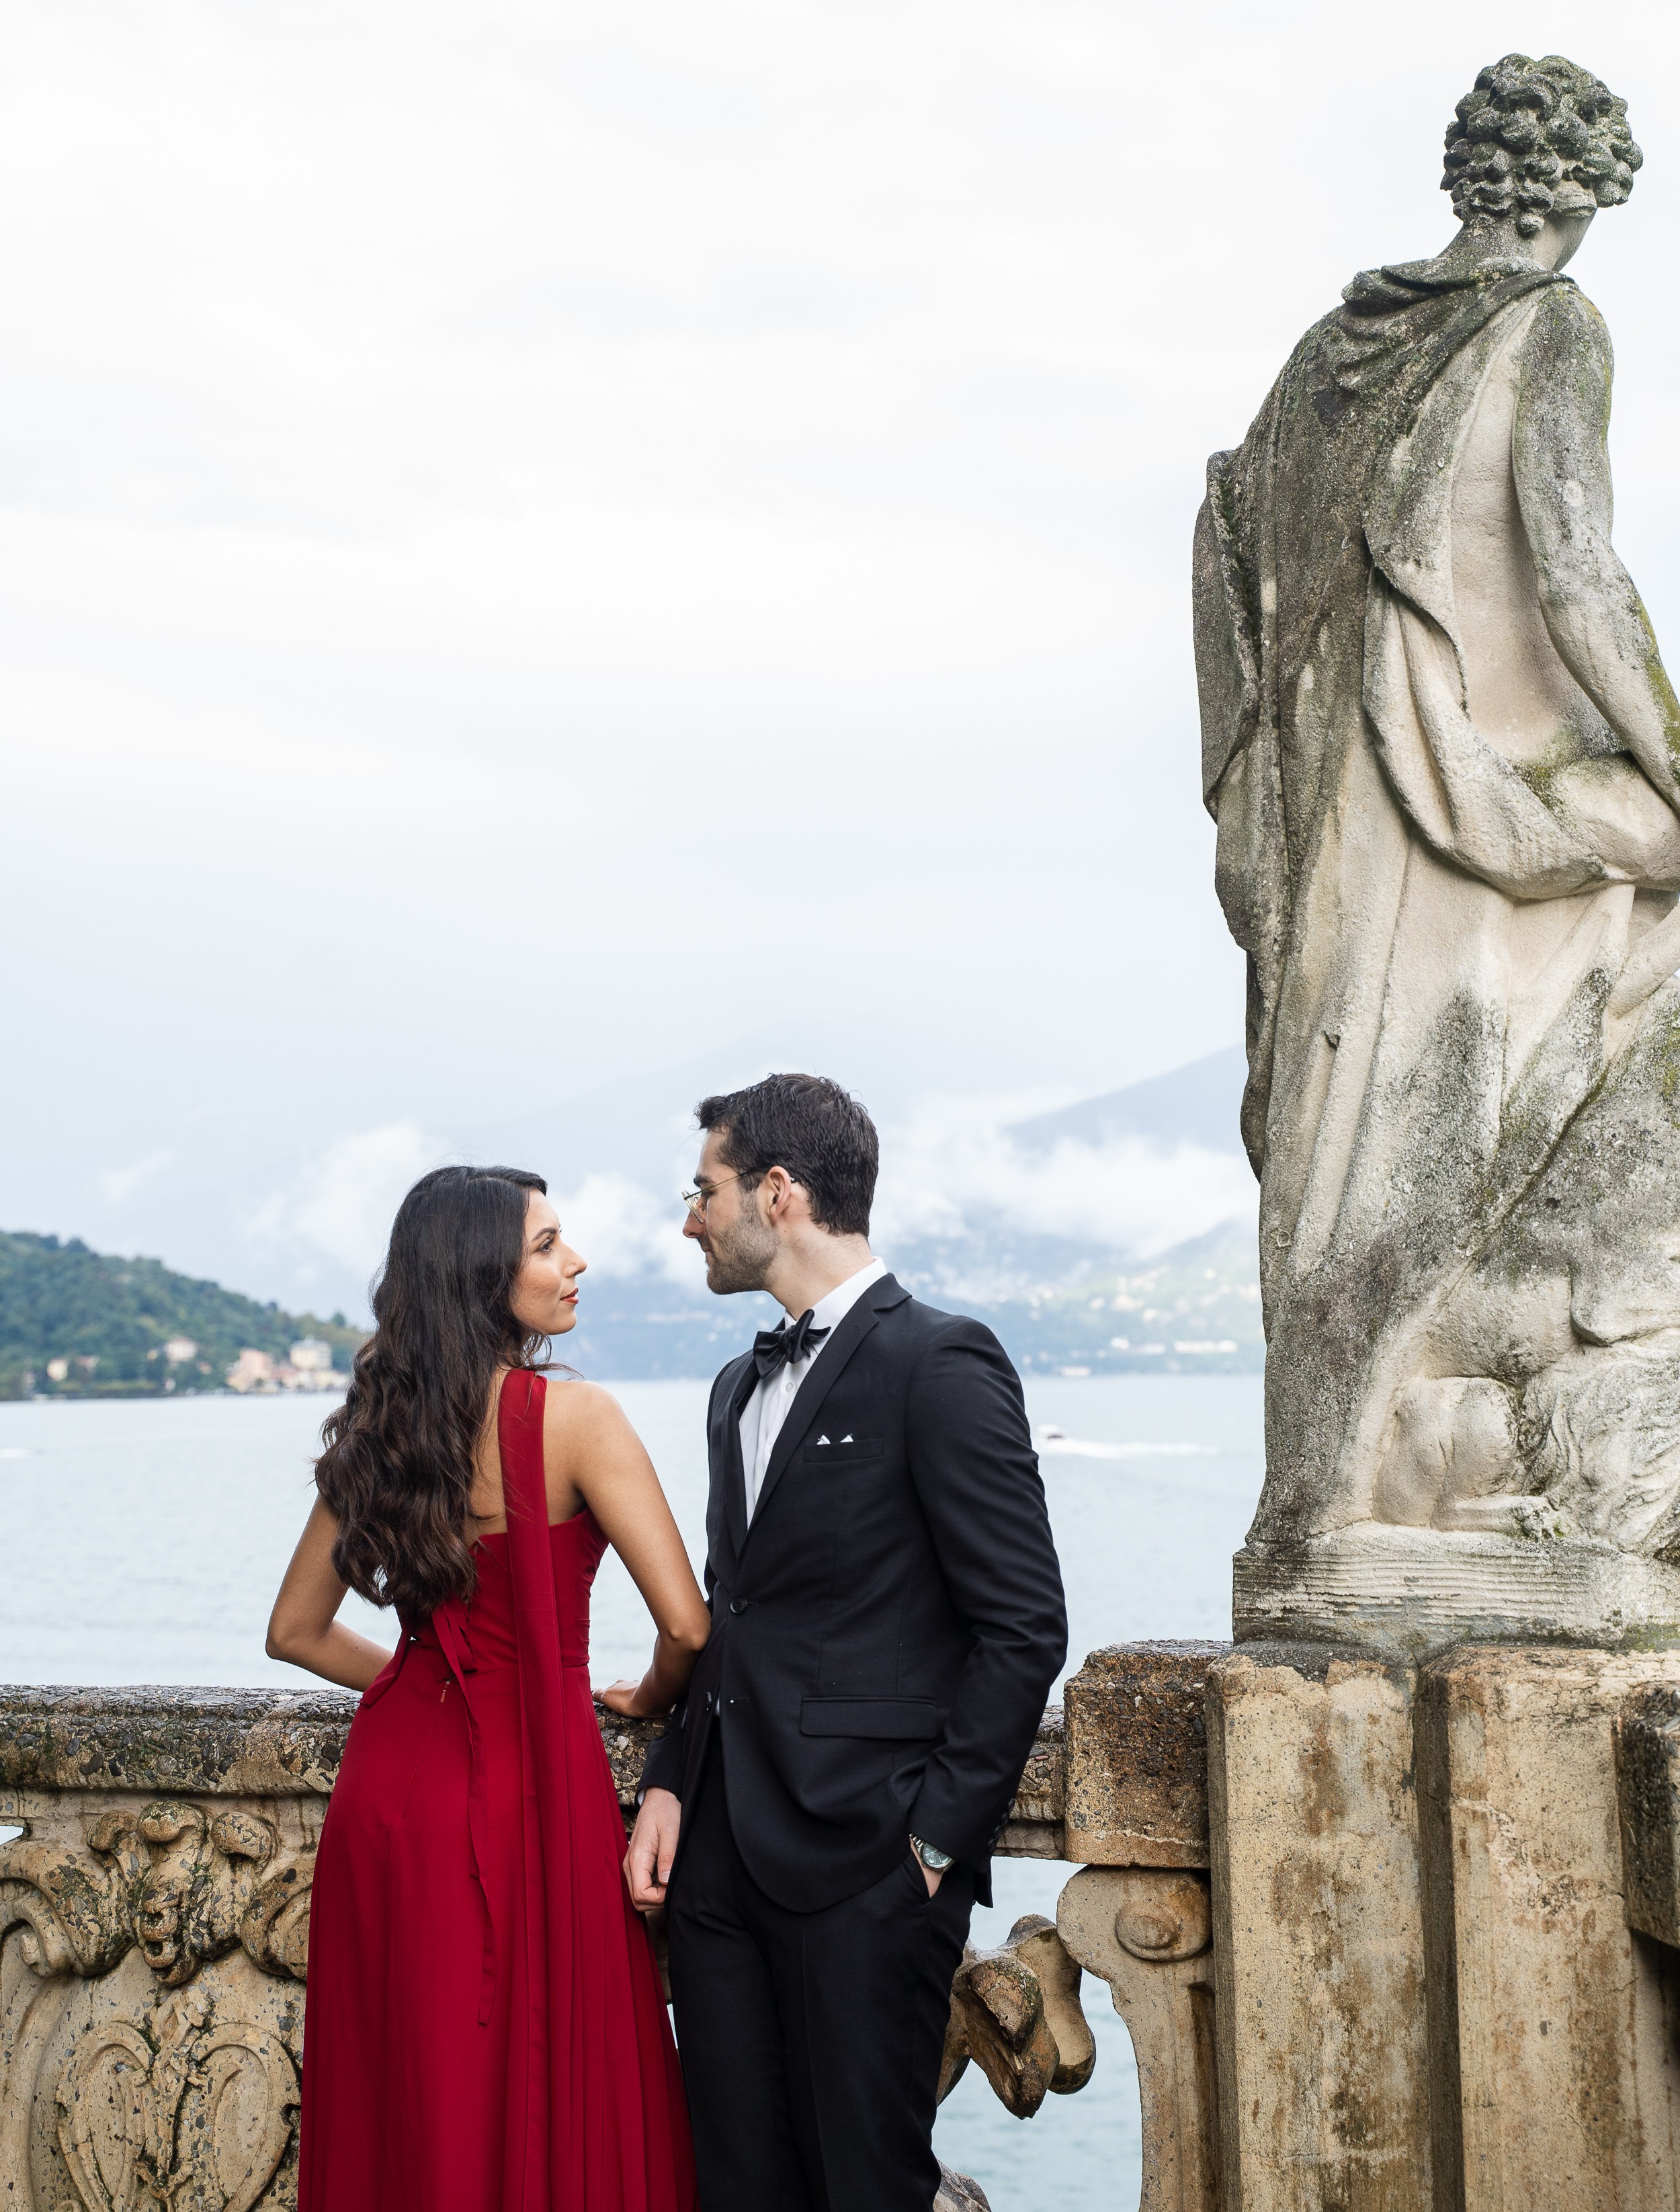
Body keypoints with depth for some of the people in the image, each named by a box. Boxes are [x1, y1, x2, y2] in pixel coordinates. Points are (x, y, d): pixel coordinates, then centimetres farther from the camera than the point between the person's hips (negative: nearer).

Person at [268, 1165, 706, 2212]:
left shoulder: (380, 1429, 6)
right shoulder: (573, 1418, -12)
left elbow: (297, 1631, 14)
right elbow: (687, 1625, -14)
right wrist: (647, 1699, 6)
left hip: (391, 1785, 6)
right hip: (531, 1784, -6)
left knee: (410, 2099, 15)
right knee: (547, 2097, 5)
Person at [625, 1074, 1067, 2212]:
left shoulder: (943, 1366, -9)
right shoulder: (743, 1389, 19)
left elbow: (1024, 1628, -12)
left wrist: (939, 1839, -13)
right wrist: (670, 1785, 8)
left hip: (863, 1863, -8)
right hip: (723, 1856, 8)